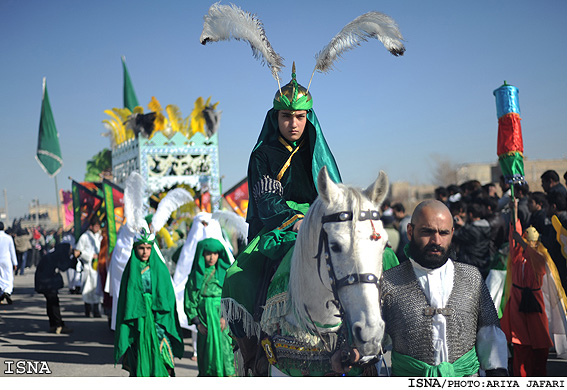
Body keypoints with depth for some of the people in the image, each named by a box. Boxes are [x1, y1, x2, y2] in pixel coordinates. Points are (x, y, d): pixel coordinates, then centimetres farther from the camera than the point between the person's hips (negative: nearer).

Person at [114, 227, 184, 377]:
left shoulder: (160, 269, 4)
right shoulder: (131, 270, 5)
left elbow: (168, 297, 2)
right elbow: (124, 300, 6)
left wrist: (162, 324, -7)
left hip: (157, 319, 0)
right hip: (136, 323, 1)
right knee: (140, 358, -1)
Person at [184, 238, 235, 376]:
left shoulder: (225, 273, 6)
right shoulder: (195, 276, 6)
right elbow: (189, 301, 6)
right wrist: (197, 322, -3)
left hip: (223, 320, 0)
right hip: (205, 324, 0)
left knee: (225, 351, -7)